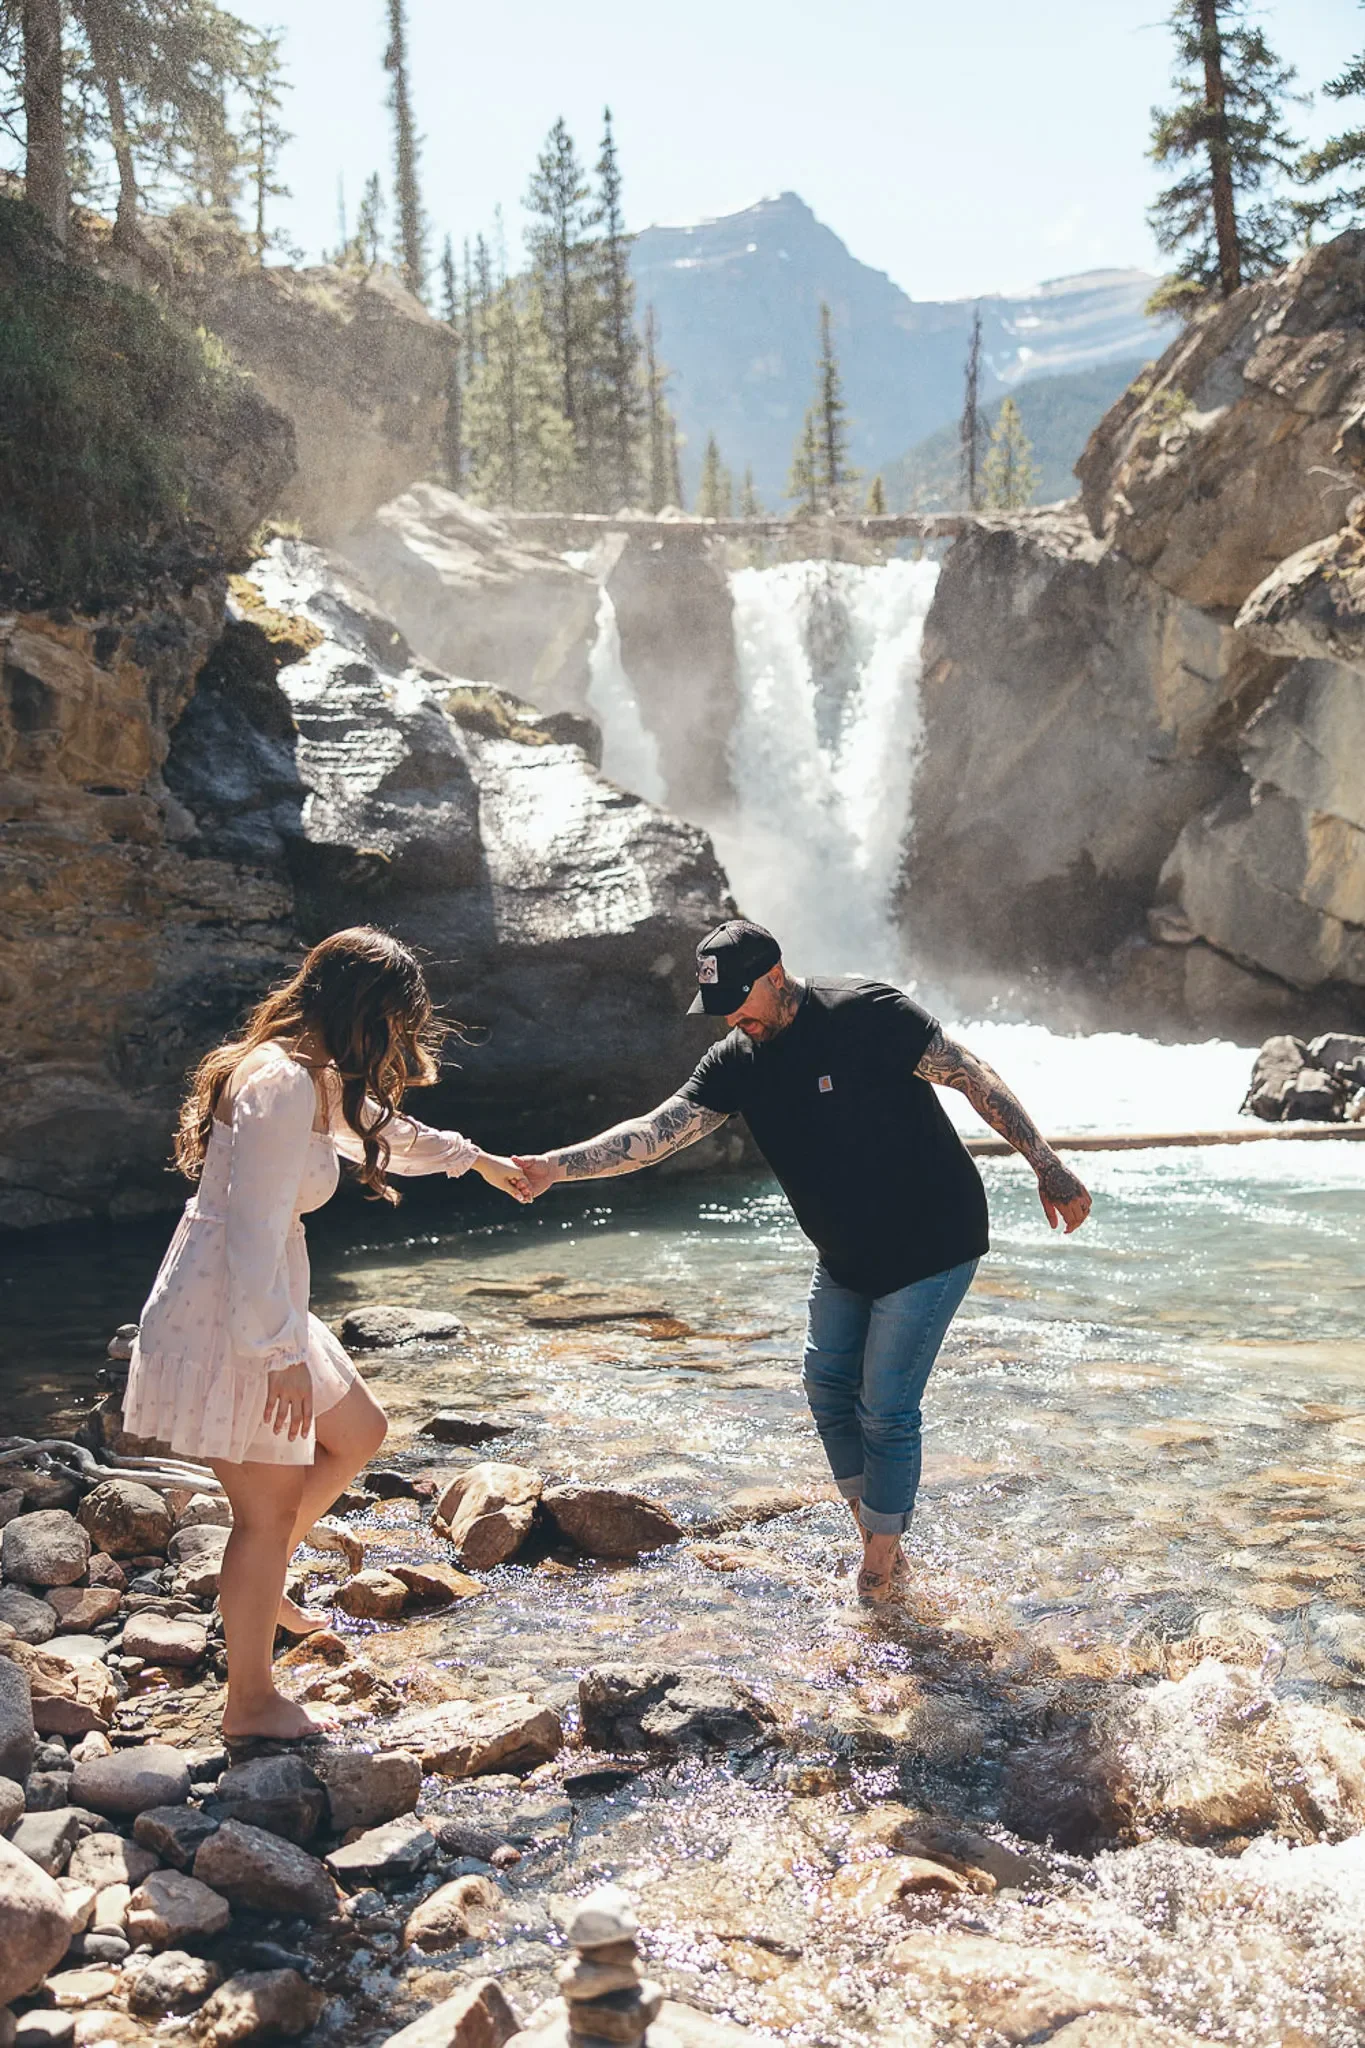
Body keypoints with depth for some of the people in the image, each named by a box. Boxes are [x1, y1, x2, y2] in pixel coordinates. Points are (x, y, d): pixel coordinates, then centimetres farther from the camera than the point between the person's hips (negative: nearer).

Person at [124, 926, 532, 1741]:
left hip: (255, 1304, 10)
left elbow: (380, 1130, 29)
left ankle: (257, 1584, 34)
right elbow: (254, 1233, -26)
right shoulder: (283, 1086, -24)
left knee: (358, 1432, 21)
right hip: (229, 1319, -10)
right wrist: (281, 1354, -22)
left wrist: (476, 1158, 41)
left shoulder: (312, 1078, 9)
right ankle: (252, 1703, 18)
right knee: (271, 1508, 2)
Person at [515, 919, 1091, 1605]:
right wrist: (556, 1166, -26)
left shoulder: (870, 1014, -21)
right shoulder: (735, 1062, -4)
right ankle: (877, 1543, 28)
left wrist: (1047, 1166, -17)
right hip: (845, 1256, 7)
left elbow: (974, 1078, -17)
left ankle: (881, 1567, 14)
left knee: (884, 1408, -4)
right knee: (827, 1386, 11)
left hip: (930, 1245, -7)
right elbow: (654, 1133, -13)